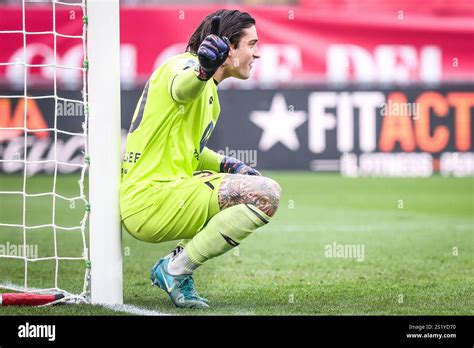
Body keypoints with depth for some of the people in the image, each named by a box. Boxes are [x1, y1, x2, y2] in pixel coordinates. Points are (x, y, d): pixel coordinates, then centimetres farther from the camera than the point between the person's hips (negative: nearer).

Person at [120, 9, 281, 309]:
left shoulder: (210, 92, 21)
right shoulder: (185, 64, -9)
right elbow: (180, 87, -36)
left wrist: (230, 166, 15)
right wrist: (203, 69, -59)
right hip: (151, 200, -10)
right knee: (267, 194, -19)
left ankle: (177, 264, 12)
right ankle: (175, 270, -11)